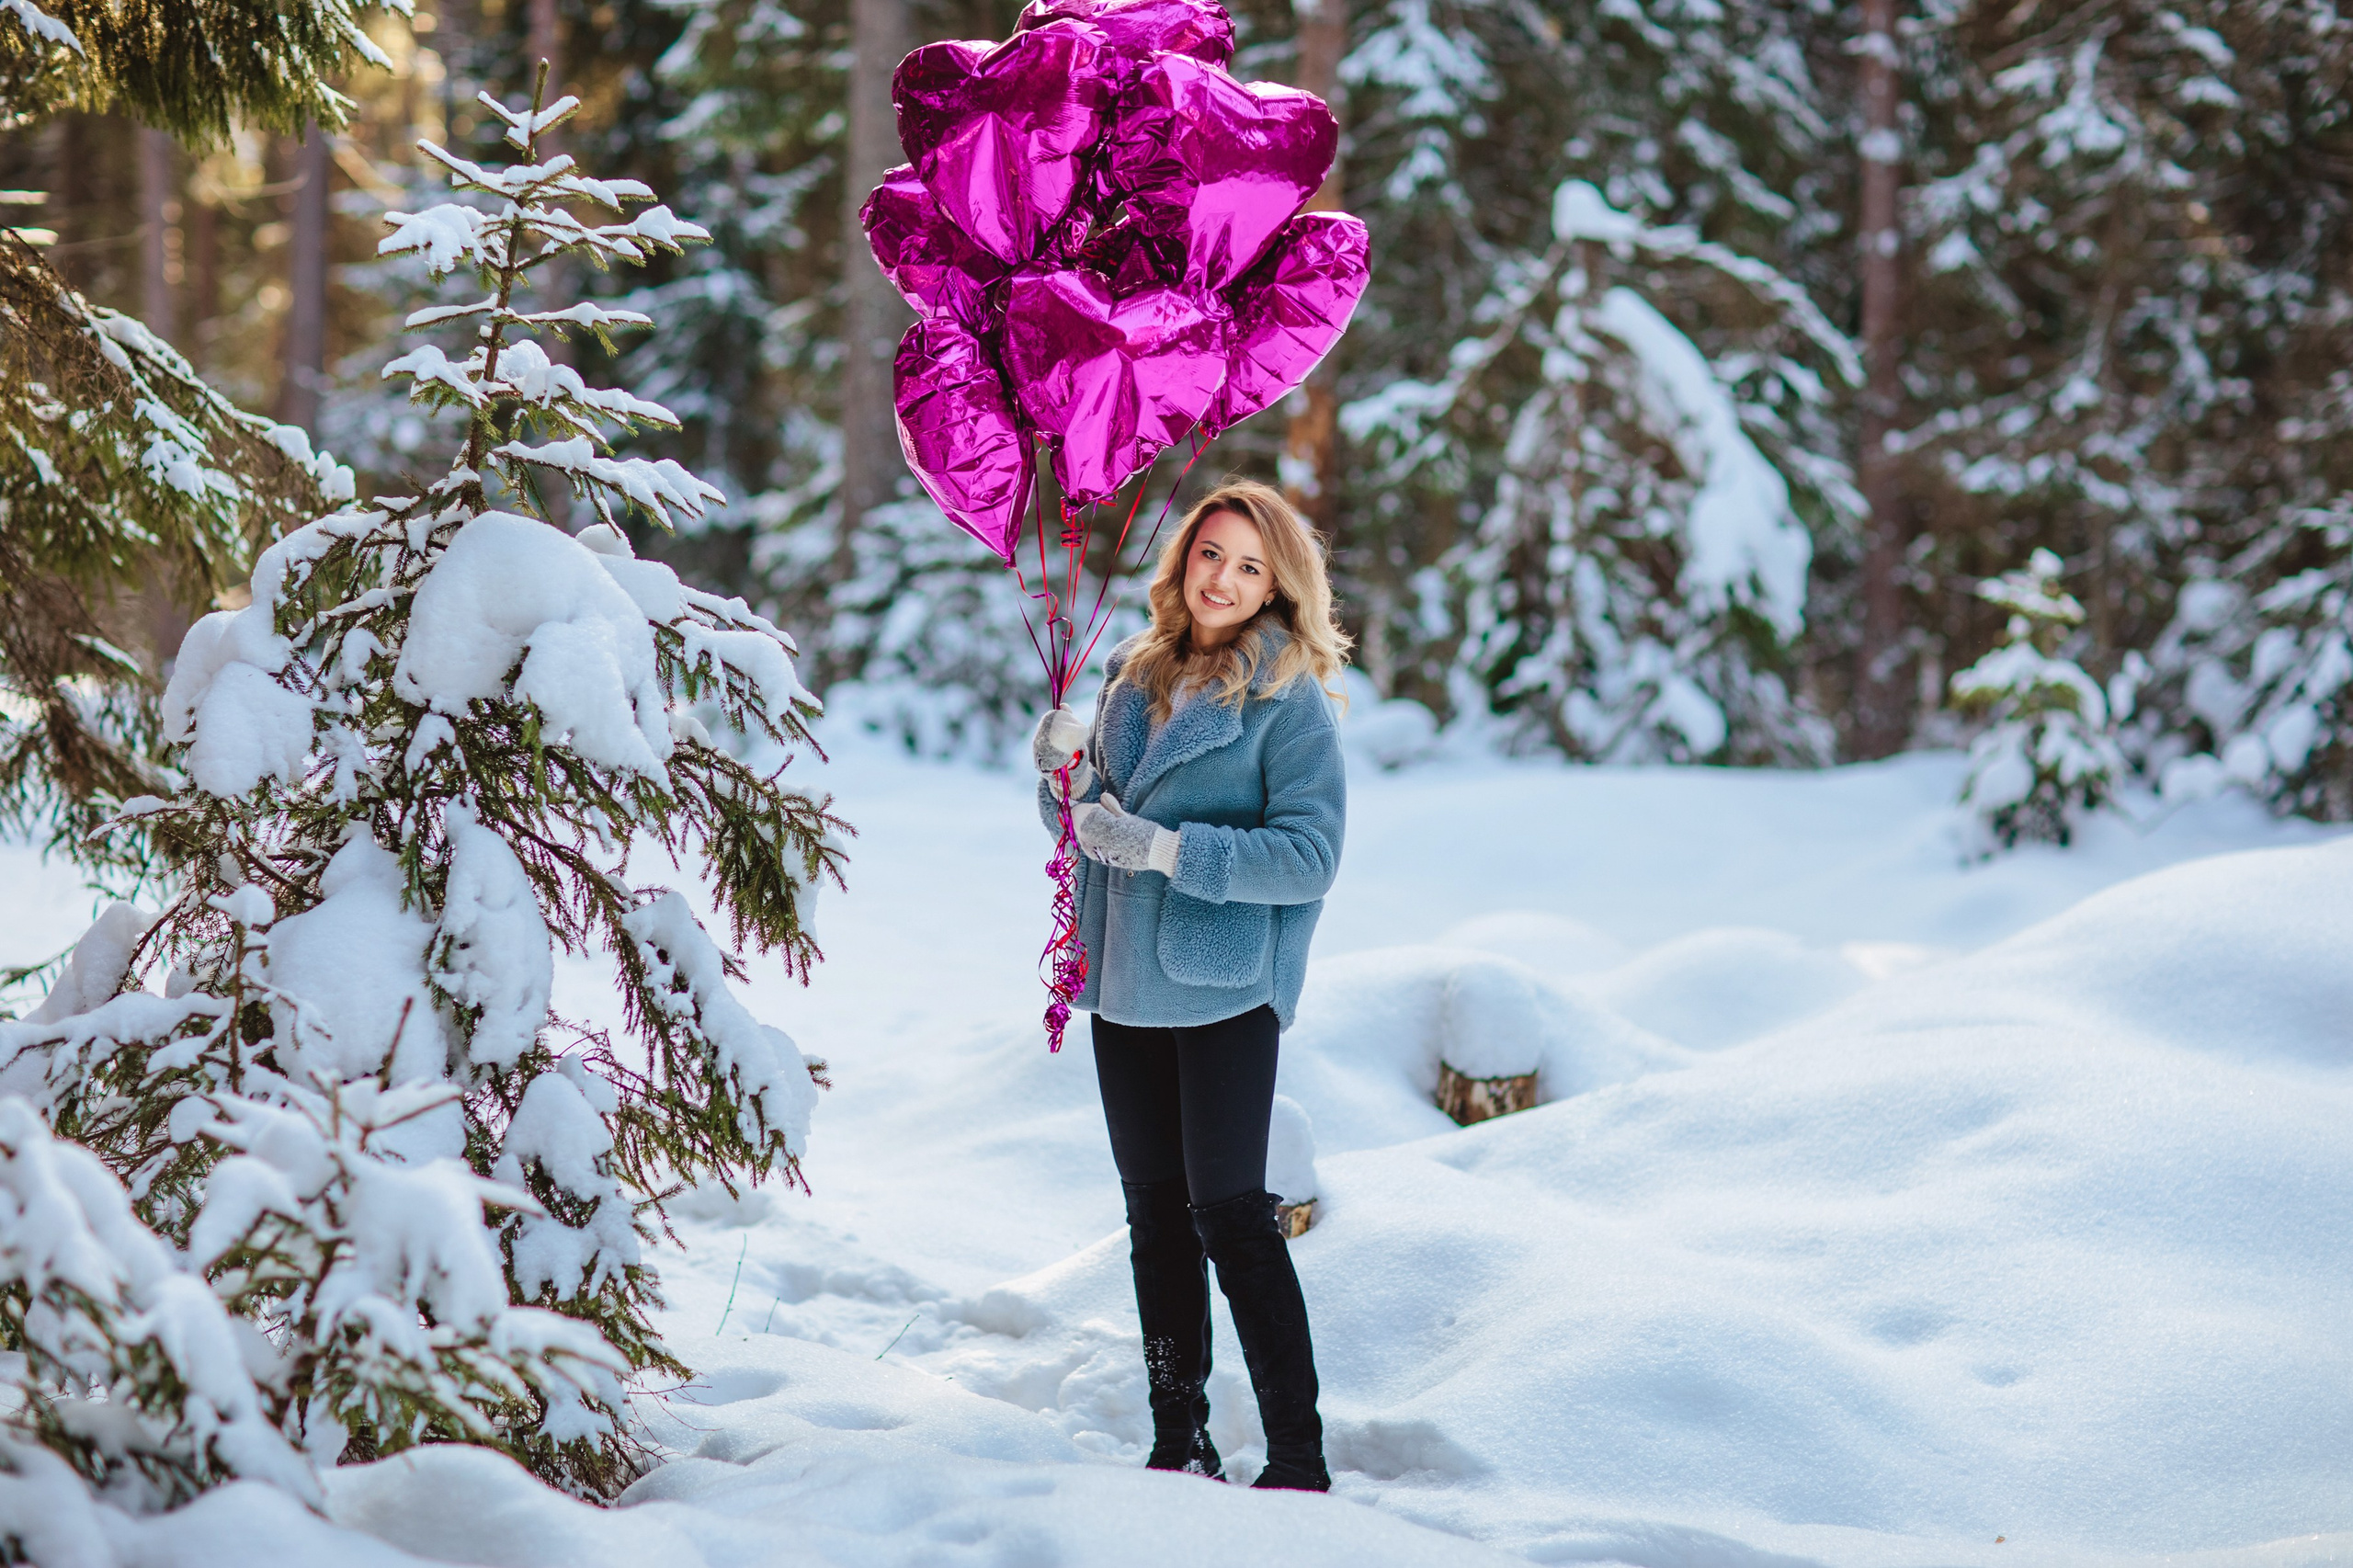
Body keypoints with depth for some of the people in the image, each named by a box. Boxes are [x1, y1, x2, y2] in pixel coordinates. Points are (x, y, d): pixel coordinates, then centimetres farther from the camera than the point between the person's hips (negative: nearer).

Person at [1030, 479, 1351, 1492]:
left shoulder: (1288, 697, -8)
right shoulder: (1136, 676, 11)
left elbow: (1309, 856, -15)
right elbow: (1093, 827, 18)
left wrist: (1165, 848, -21)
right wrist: (1069, 772, -4)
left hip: (1223, 989, -6)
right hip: (1125, 987, 6)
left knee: (1230, 1214, -7)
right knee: (1155, 1214, 11)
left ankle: (1298, 1463, -1)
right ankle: (1178, 1448, 19)